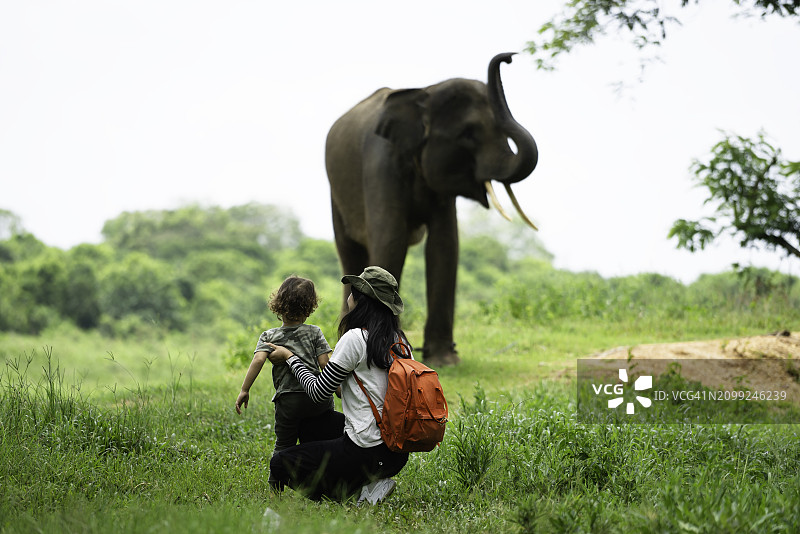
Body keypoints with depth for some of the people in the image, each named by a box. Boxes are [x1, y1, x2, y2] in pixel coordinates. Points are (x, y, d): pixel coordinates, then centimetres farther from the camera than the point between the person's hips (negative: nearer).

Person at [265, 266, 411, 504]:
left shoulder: (355, 338, -14)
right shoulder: (400, 341, 6)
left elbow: (319, 391, -8)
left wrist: (290, 357, 8)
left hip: (366, 453, -8)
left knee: (280, 464, 7)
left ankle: (364, 487, -5)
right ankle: (374, 480, 11)